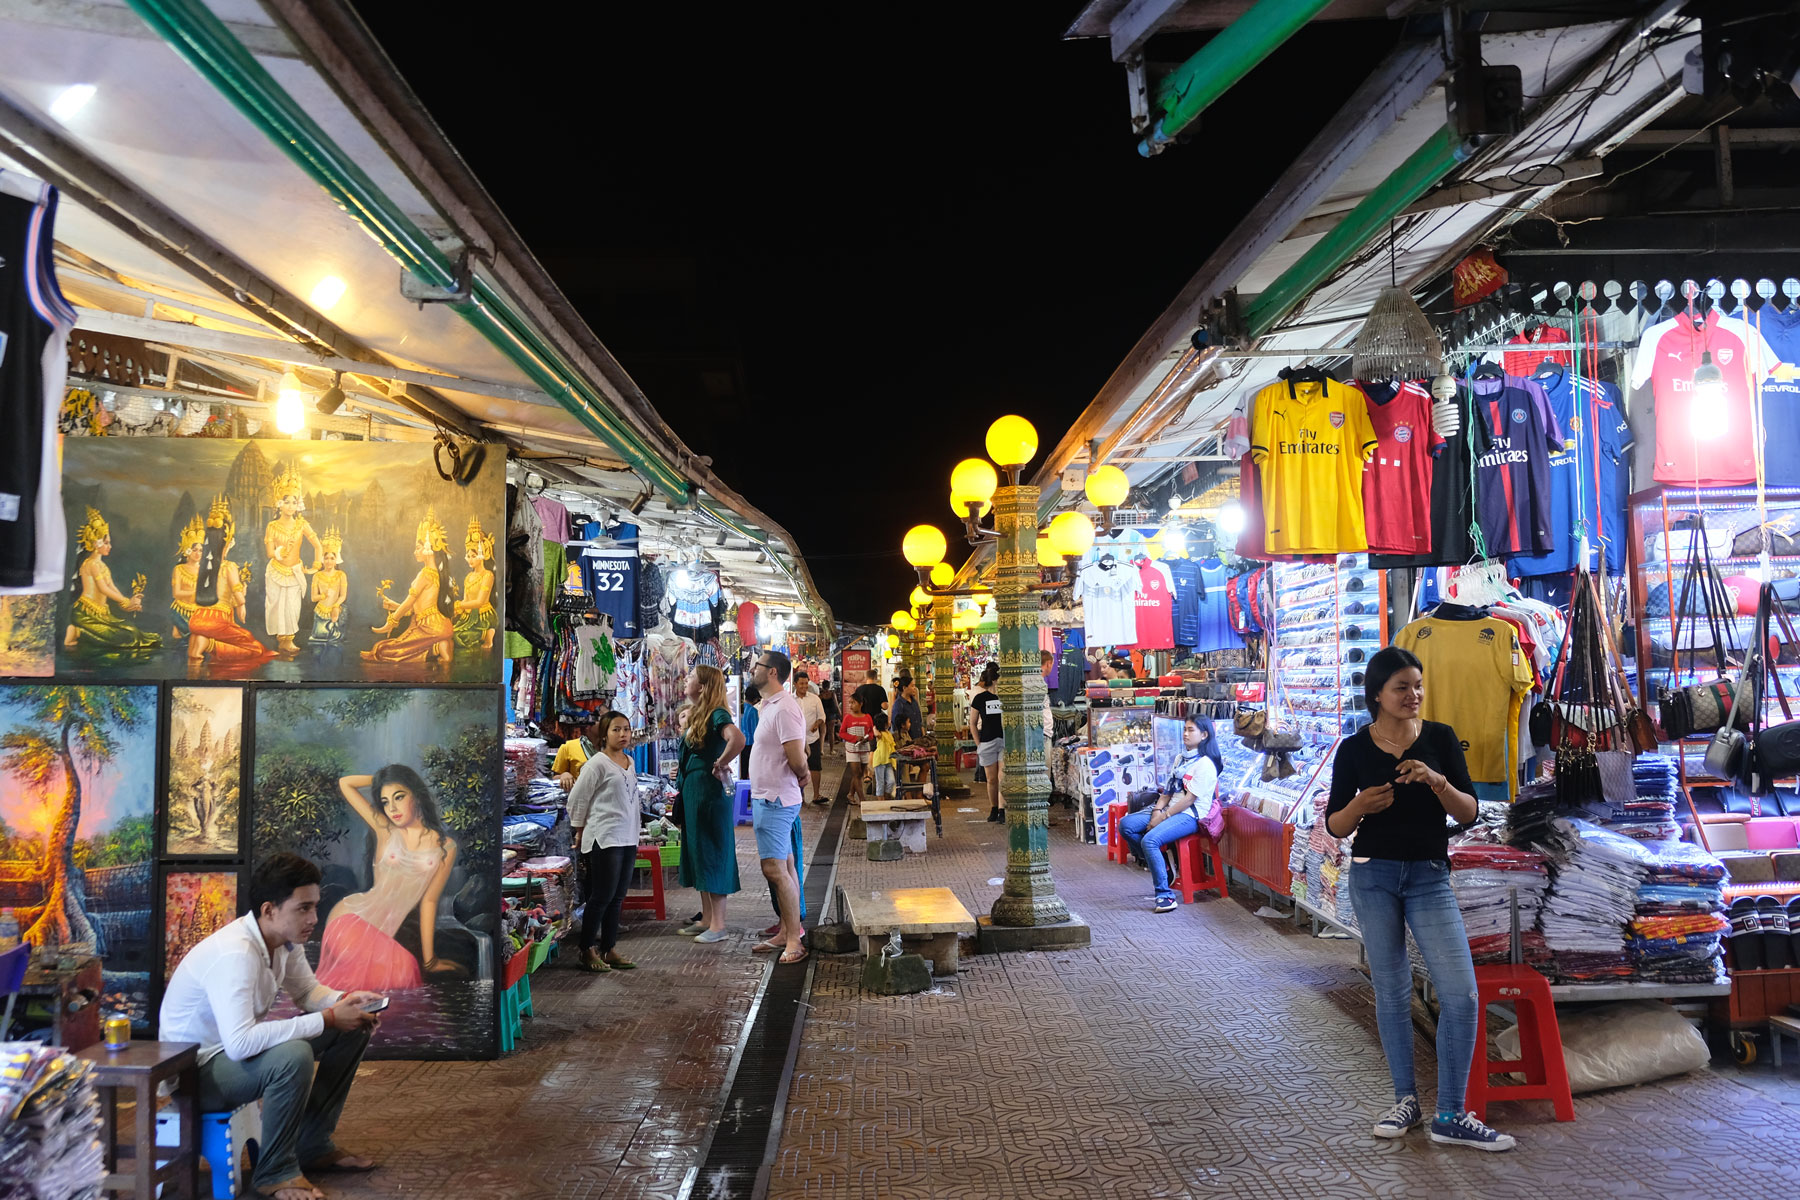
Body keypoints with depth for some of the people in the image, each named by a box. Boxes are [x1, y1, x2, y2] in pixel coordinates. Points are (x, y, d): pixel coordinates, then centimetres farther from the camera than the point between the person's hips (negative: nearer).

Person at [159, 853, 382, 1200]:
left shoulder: (286, 939, -6)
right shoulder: (234, 953, -33)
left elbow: (308, 991, 10)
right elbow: (240, 1043, -41)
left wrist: (346, 1001, -12)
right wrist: (326, 1019, -35)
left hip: (236, 1046, 9)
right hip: (197, 1070, -9)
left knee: (354, 1028, 1)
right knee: (292, 1055, -36)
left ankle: (313, 1146, 11)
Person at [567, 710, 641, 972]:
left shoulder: (630, 762, 13)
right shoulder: (598, 764, -10)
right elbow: (576, 799, -7)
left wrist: (634, 834, 16)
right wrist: (581, 832, 1)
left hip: (628, 839, 7)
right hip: (604, 839, -7)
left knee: (617, 897, 10)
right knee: (602, 896, -4)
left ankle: (608, 949, 18)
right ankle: (587, 952, 6)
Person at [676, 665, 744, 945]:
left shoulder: (717, 714, -16)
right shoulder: (695, 714, 13)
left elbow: (737, 738, -36)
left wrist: (721, 764, -23)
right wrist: (685, 726, 11)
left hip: (710, 791, -10)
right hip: (692, 789, 10)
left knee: (711, 855, -4)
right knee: (697, 854, 15)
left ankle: (719, 926, 4)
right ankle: (706, 918, 25)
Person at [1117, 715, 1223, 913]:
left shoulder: (1205, 764, -11)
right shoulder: (1181, 759, 17)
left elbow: (1189, 799, -16)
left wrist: (1163, 817, -16)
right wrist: (1157, 811, -3)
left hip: (1190, 816, -9)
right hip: (1170, 810, 9)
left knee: (1150, 840, -32)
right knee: (1126, 825, -9)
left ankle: (1165, 896, -25)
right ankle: (1159, 864, 4)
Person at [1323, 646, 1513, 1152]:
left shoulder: (1440, 738, 1)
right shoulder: (1354, 749, -1)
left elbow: (1468, 813, -1)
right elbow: (1335, 826, 3)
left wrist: (1437, 782, -20)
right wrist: (1358, 805, -19)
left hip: (1430, 877, 0)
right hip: (1373, 876, 0)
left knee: (1461, 993, -8)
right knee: (1391, 992, 7)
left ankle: (1450, 1116, 2)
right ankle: (1406, 1100, 22)